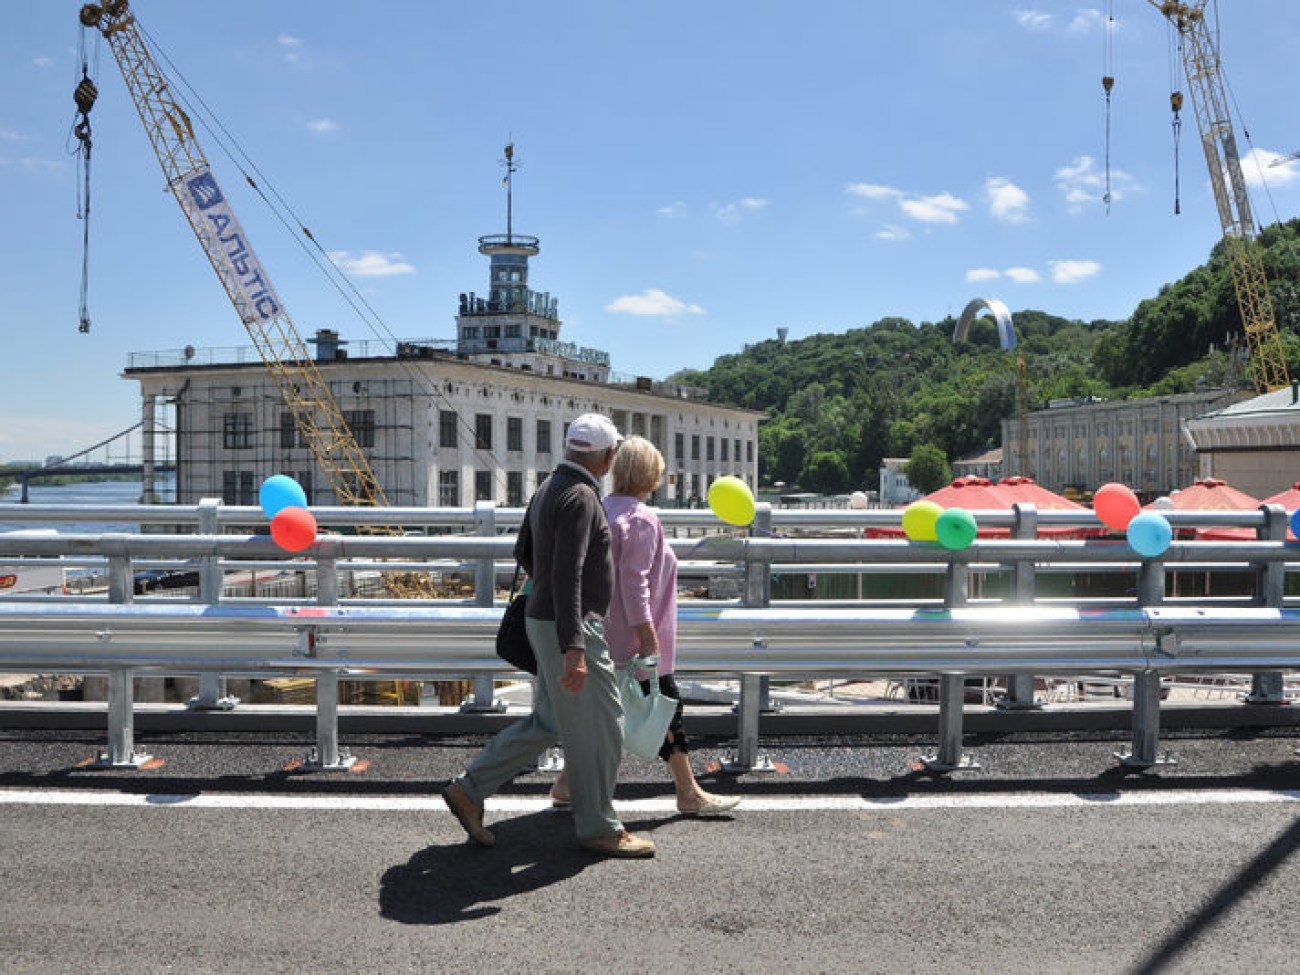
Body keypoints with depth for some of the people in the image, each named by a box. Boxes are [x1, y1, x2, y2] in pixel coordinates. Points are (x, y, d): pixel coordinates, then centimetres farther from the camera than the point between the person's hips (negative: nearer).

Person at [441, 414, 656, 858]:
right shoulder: (580, 496, -19)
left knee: (548, 722, 16)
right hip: (571, 627, -10)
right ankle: (598, 829, 15)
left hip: (547, 621, 10)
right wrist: (573, 648, -30)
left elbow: (523, 551, 23)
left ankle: (469, 790, 19)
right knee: (597, 730, 2)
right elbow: (565, 575, -26)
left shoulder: (551, 487, 12)